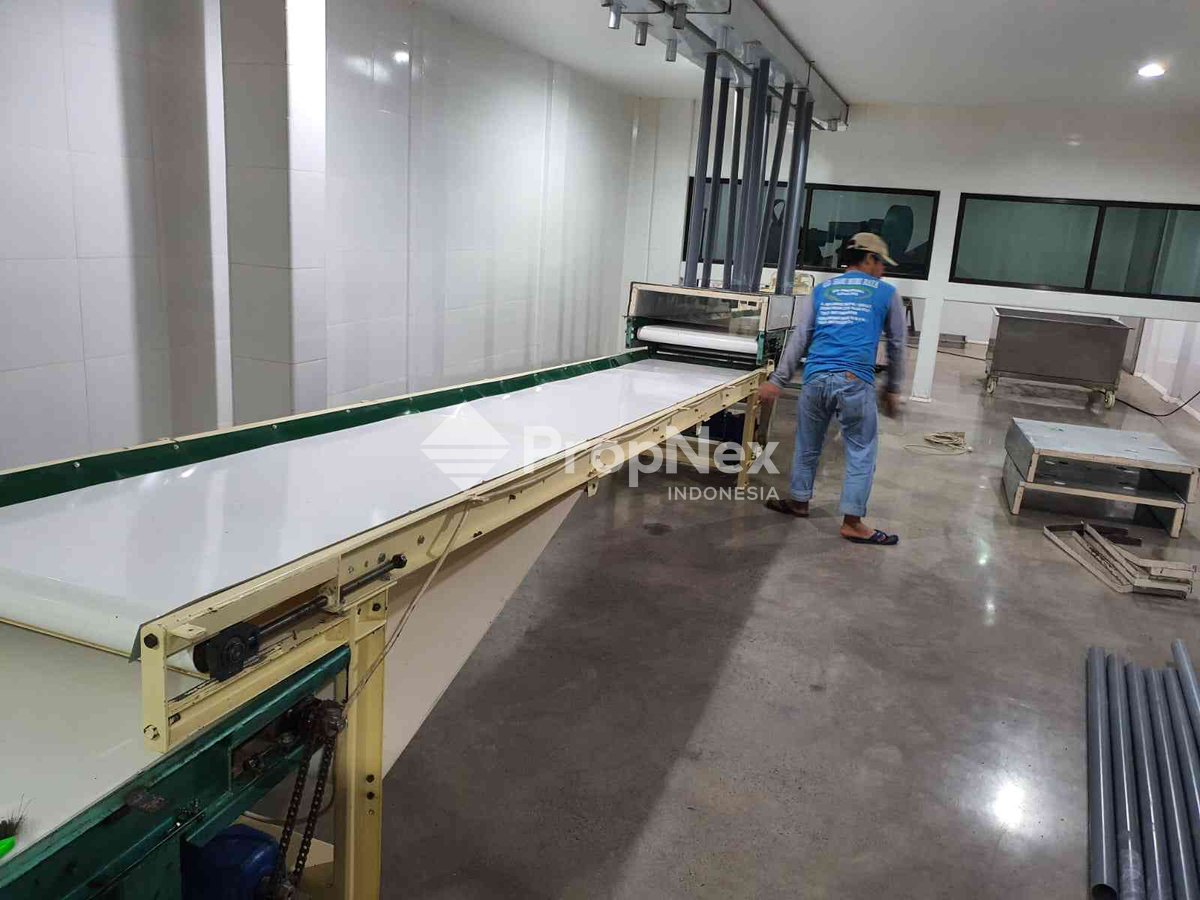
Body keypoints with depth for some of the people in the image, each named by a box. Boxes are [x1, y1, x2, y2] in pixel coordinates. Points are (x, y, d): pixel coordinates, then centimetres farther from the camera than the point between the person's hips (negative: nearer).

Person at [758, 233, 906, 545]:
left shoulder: (821, 290, 17)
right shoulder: (887, 294, 12)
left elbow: (799, 339, 12)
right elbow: (896, 345, 17)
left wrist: (778, 380, 11)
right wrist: (892, 390, 27)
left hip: (816, 379, 3)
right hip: (855, 382, -3)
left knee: (808, 445, 18)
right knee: (861, 452, 6)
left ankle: (799, 500, 32)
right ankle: (852, 522, 7)